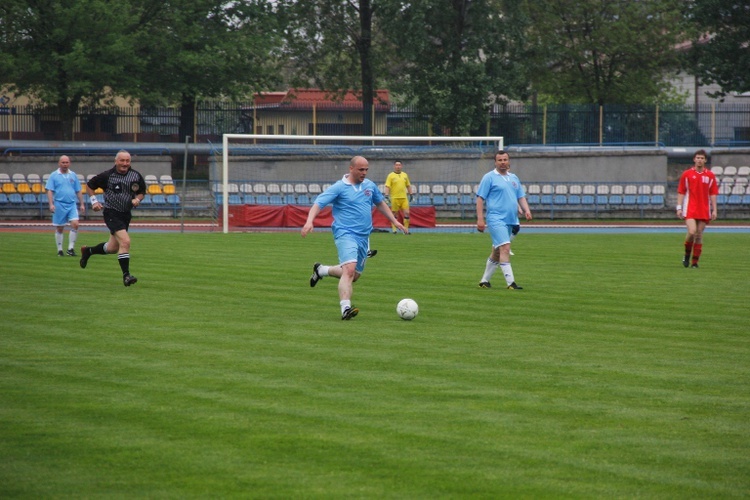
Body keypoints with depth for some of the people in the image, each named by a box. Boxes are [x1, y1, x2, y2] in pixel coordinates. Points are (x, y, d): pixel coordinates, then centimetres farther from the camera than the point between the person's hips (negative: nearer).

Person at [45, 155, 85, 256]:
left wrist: (81, 204, 10)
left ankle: (71, 248, -6)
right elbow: (49, 191, -4)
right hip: (59, 205, -2)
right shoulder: (54, 176, 1)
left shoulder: (73, 175, 11)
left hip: (72, 204, 2)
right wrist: (51, 204, -14)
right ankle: (60, 250, 15)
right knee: (59, 229, 4)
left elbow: (78, 191, 15)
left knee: (75, 224, -14)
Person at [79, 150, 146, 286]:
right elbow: (89, 185, 2)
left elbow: (142, 192, 14)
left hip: (126, 214, 6)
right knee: (125, 241, -23)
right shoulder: (107, 176, -11)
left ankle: (88, 251, 42)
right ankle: (126, 275, -18)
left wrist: (137, 199, -7)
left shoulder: (136, 176, 0)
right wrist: (94, 201, -8)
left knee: (113, 248, 15)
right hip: (111, 213, -6)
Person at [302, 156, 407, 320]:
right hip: (345, 233, -7)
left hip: (364, 237, 7)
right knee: (350, 269, -26)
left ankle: (321, 270, 37)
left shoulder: (370, 186, 11)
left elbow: (380, 203, 29)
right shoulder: (339, 187, -7)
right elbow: (318, 203, -13)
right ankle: (345, 309, -33)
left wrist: (394, 221, 27)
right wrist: (310, 221, -29)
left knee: (354, 275, 14)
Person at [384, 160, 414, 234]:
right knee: (394, 214, 2)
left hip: (404, 198, 3)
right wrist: (387, 196, -17)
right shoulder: (391, 175, -1)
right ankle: (394, 229, 10)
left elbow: (408, 186, 21)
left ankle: (406, 229, 2)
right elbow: (387, 186, -7)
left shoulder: (405, 175, 12)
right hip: (395, 198, -3)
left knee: (406, 213, -4)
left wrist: (411, 194, 16)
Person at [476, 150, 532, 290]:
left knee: (497, 252, 12)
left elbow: (521, 197, 21)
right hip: (496, 219, -7)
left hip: (510, 220, 7)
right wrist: (480, 219, -12)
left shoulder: (514, 178, 18)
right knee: (505, 248, -18)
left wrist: (526, 210, 1)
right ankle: (510, 282, -22)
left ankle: (484, 281, 23)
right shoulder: (489, 177, -2)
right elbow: (480, 198, -4)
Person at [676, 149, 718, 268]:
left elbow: (713, 194, 9)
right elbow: (681, 192, 5)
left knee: (699, 235, 2)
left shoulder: (710, 175, 6)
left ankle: (695, 262, 9)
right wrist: (679, 208, -2)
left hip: (704, 211, 2)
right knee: (692, 232, -18)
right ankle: (687, 255, 6)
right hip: (690, 209, -2)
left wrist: (714, 210, 3)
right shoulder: (686, 174, 3)